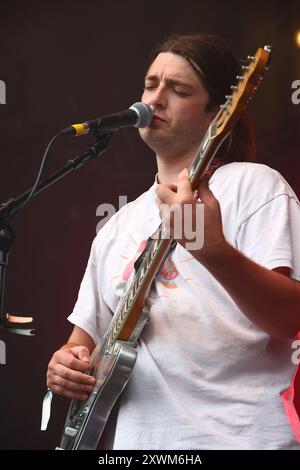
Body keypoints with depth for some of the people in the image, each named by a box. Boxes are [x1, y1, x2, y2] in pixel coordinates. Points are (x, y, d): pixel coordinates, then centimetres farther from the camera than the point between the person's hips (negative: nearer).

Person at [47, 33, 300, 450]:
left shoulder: (253, 185, 1)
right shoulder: (116, 227, 19)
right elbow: (85, 340, 25)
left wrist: (213, 248, -25)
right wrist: (66, 363, 4)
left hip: (242, 437, -5)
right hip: (138, 438, 6)